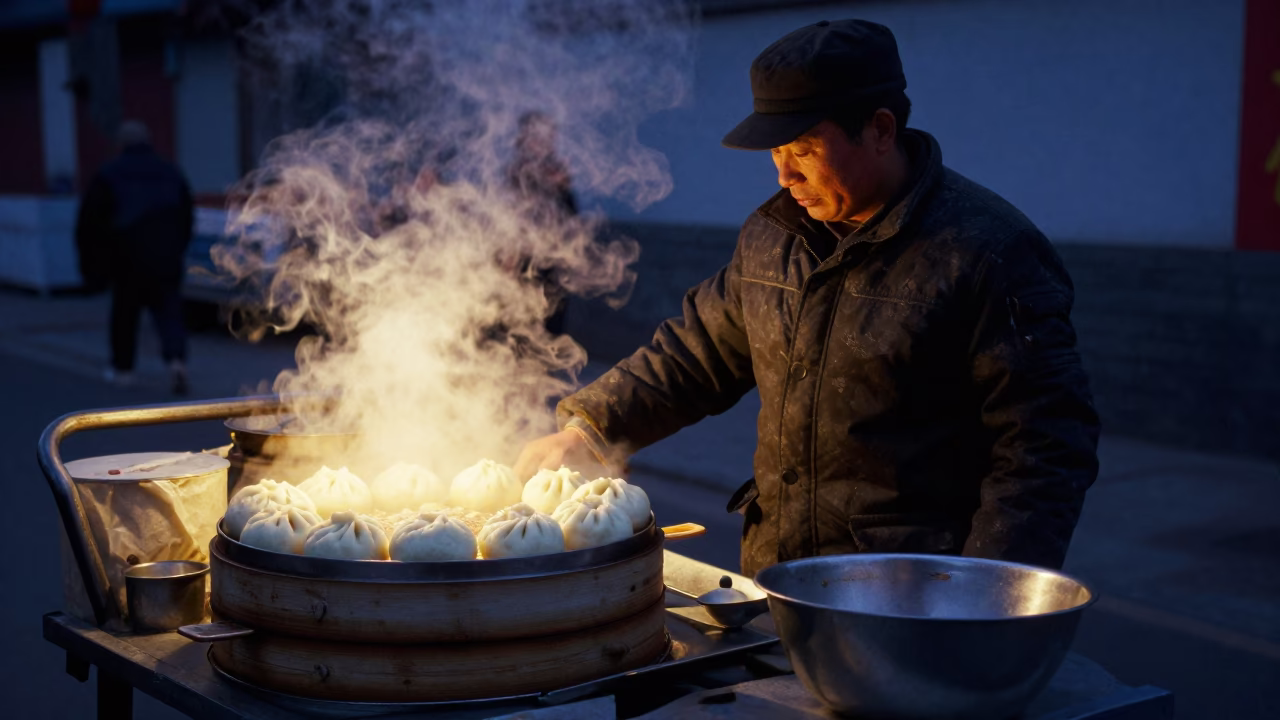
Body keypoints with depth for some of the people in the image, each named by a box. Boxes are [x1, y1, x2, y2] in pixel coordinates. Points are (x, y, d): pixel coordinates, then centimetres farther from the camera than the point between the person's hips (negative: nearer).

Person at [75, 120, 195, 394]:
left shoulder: (109, 176, 1)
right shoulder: (172, 174, 11)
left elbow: (89, 222, 2)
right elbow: (187, 219, 16)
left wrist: (91, 263, 12)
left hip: (128, 259, -2)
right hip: (167, 259, 2)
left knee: (124, 312, 13)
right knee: (169, 312, 2)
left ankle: (122, 368, 23)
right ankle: (177, 358, -21)